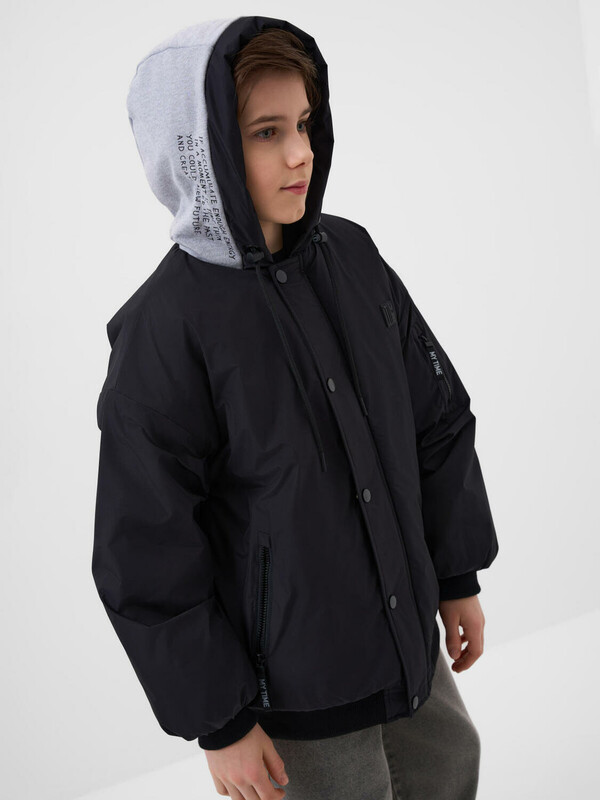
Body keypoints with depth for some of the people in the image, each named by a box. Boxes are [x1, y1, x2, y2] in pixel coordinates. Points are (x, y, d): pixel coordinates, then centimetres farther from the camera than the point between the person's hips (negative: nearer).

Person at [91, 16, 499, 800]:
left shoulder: (352, 256, -4)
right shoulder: (162, 330, -21)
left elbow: (439, 417, 5)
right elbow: (145, 557, -17)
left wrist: (460, 577, 9)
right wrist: (219, 723, -11)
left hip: (407, 632, 6)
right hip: (294, 683, -6)